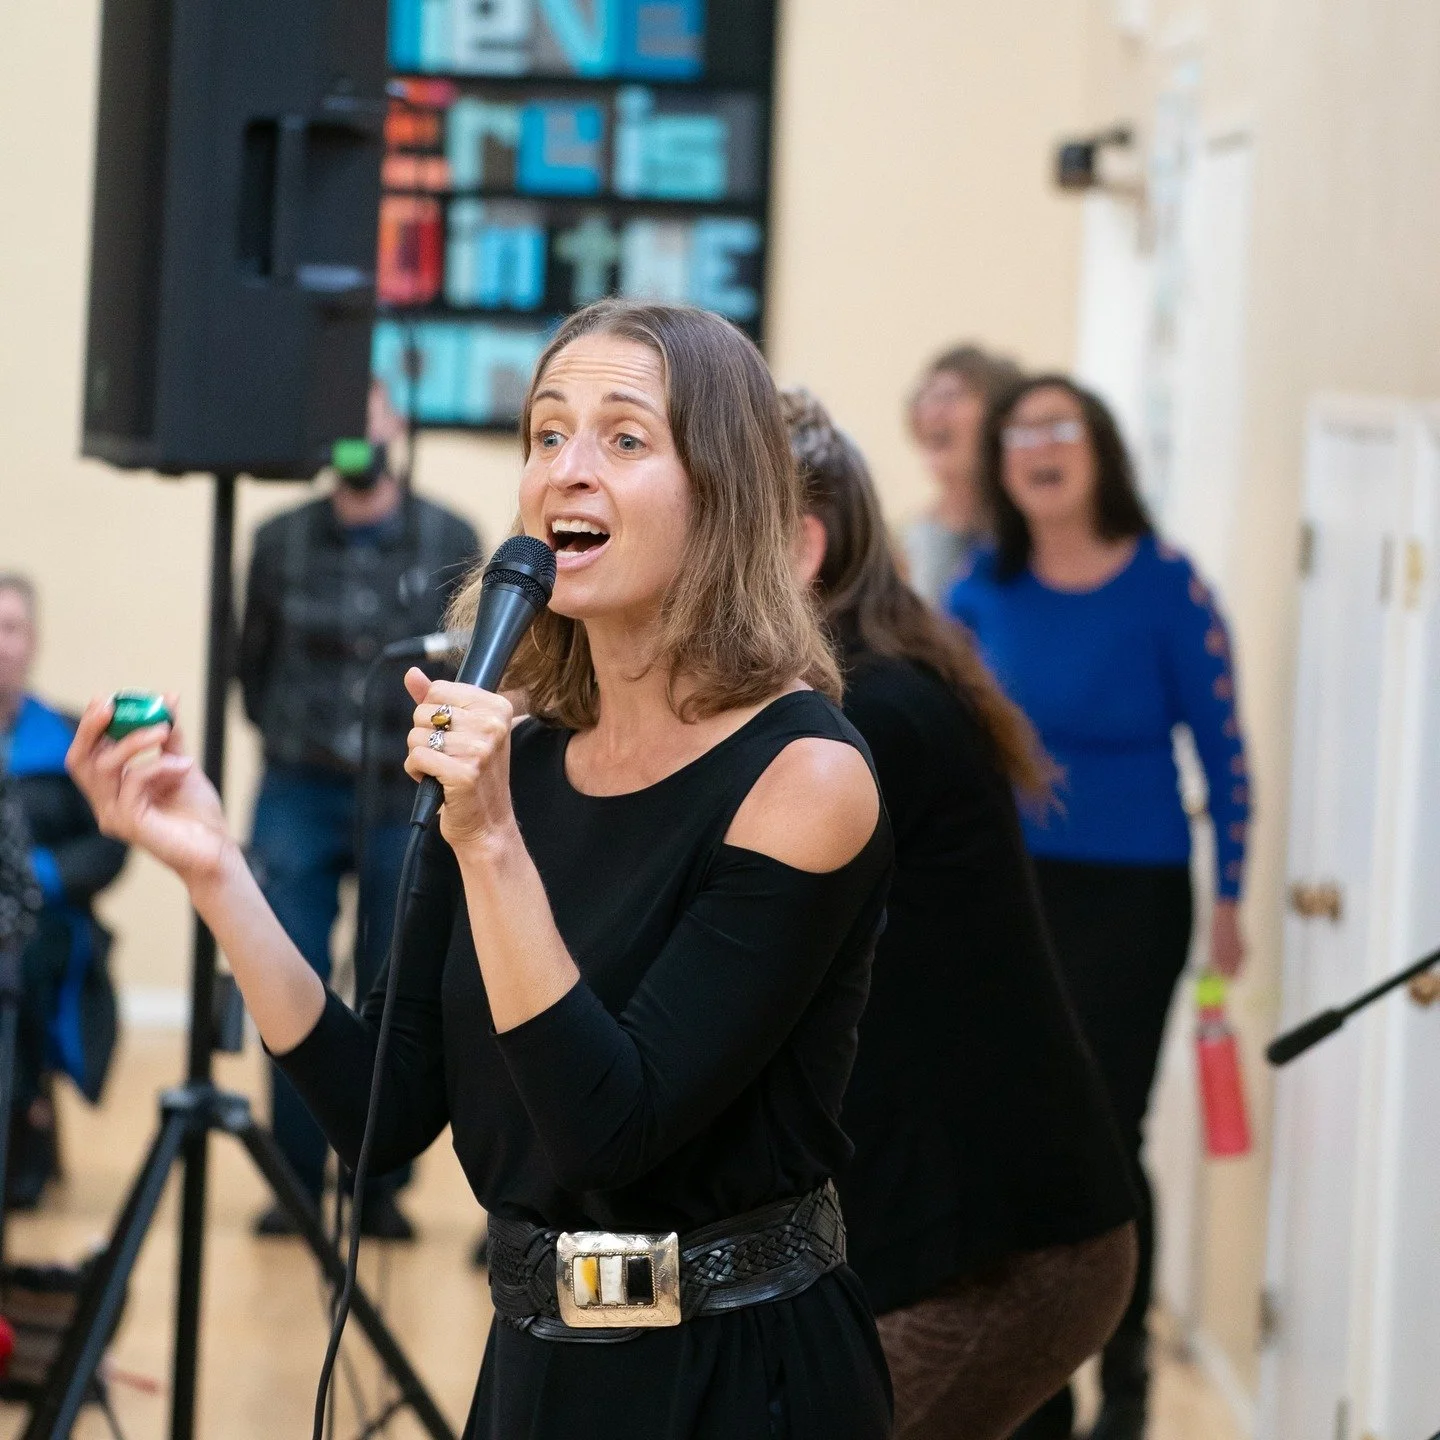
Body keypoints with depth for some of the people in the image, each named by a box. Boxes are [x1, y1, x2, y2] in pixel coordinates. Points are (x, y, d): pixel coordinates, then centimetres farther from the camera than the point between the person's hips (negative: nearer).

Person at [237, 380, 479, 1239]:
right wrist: (288, 741, 6)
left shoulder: (449, 543, 1)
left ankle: (380, 1185, 12)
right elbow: (255, 659, 11)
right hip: (299, 797, 1)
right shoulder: (282, 542, 4)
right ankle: (296, 1180, 6)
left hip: (405, 802, -1)